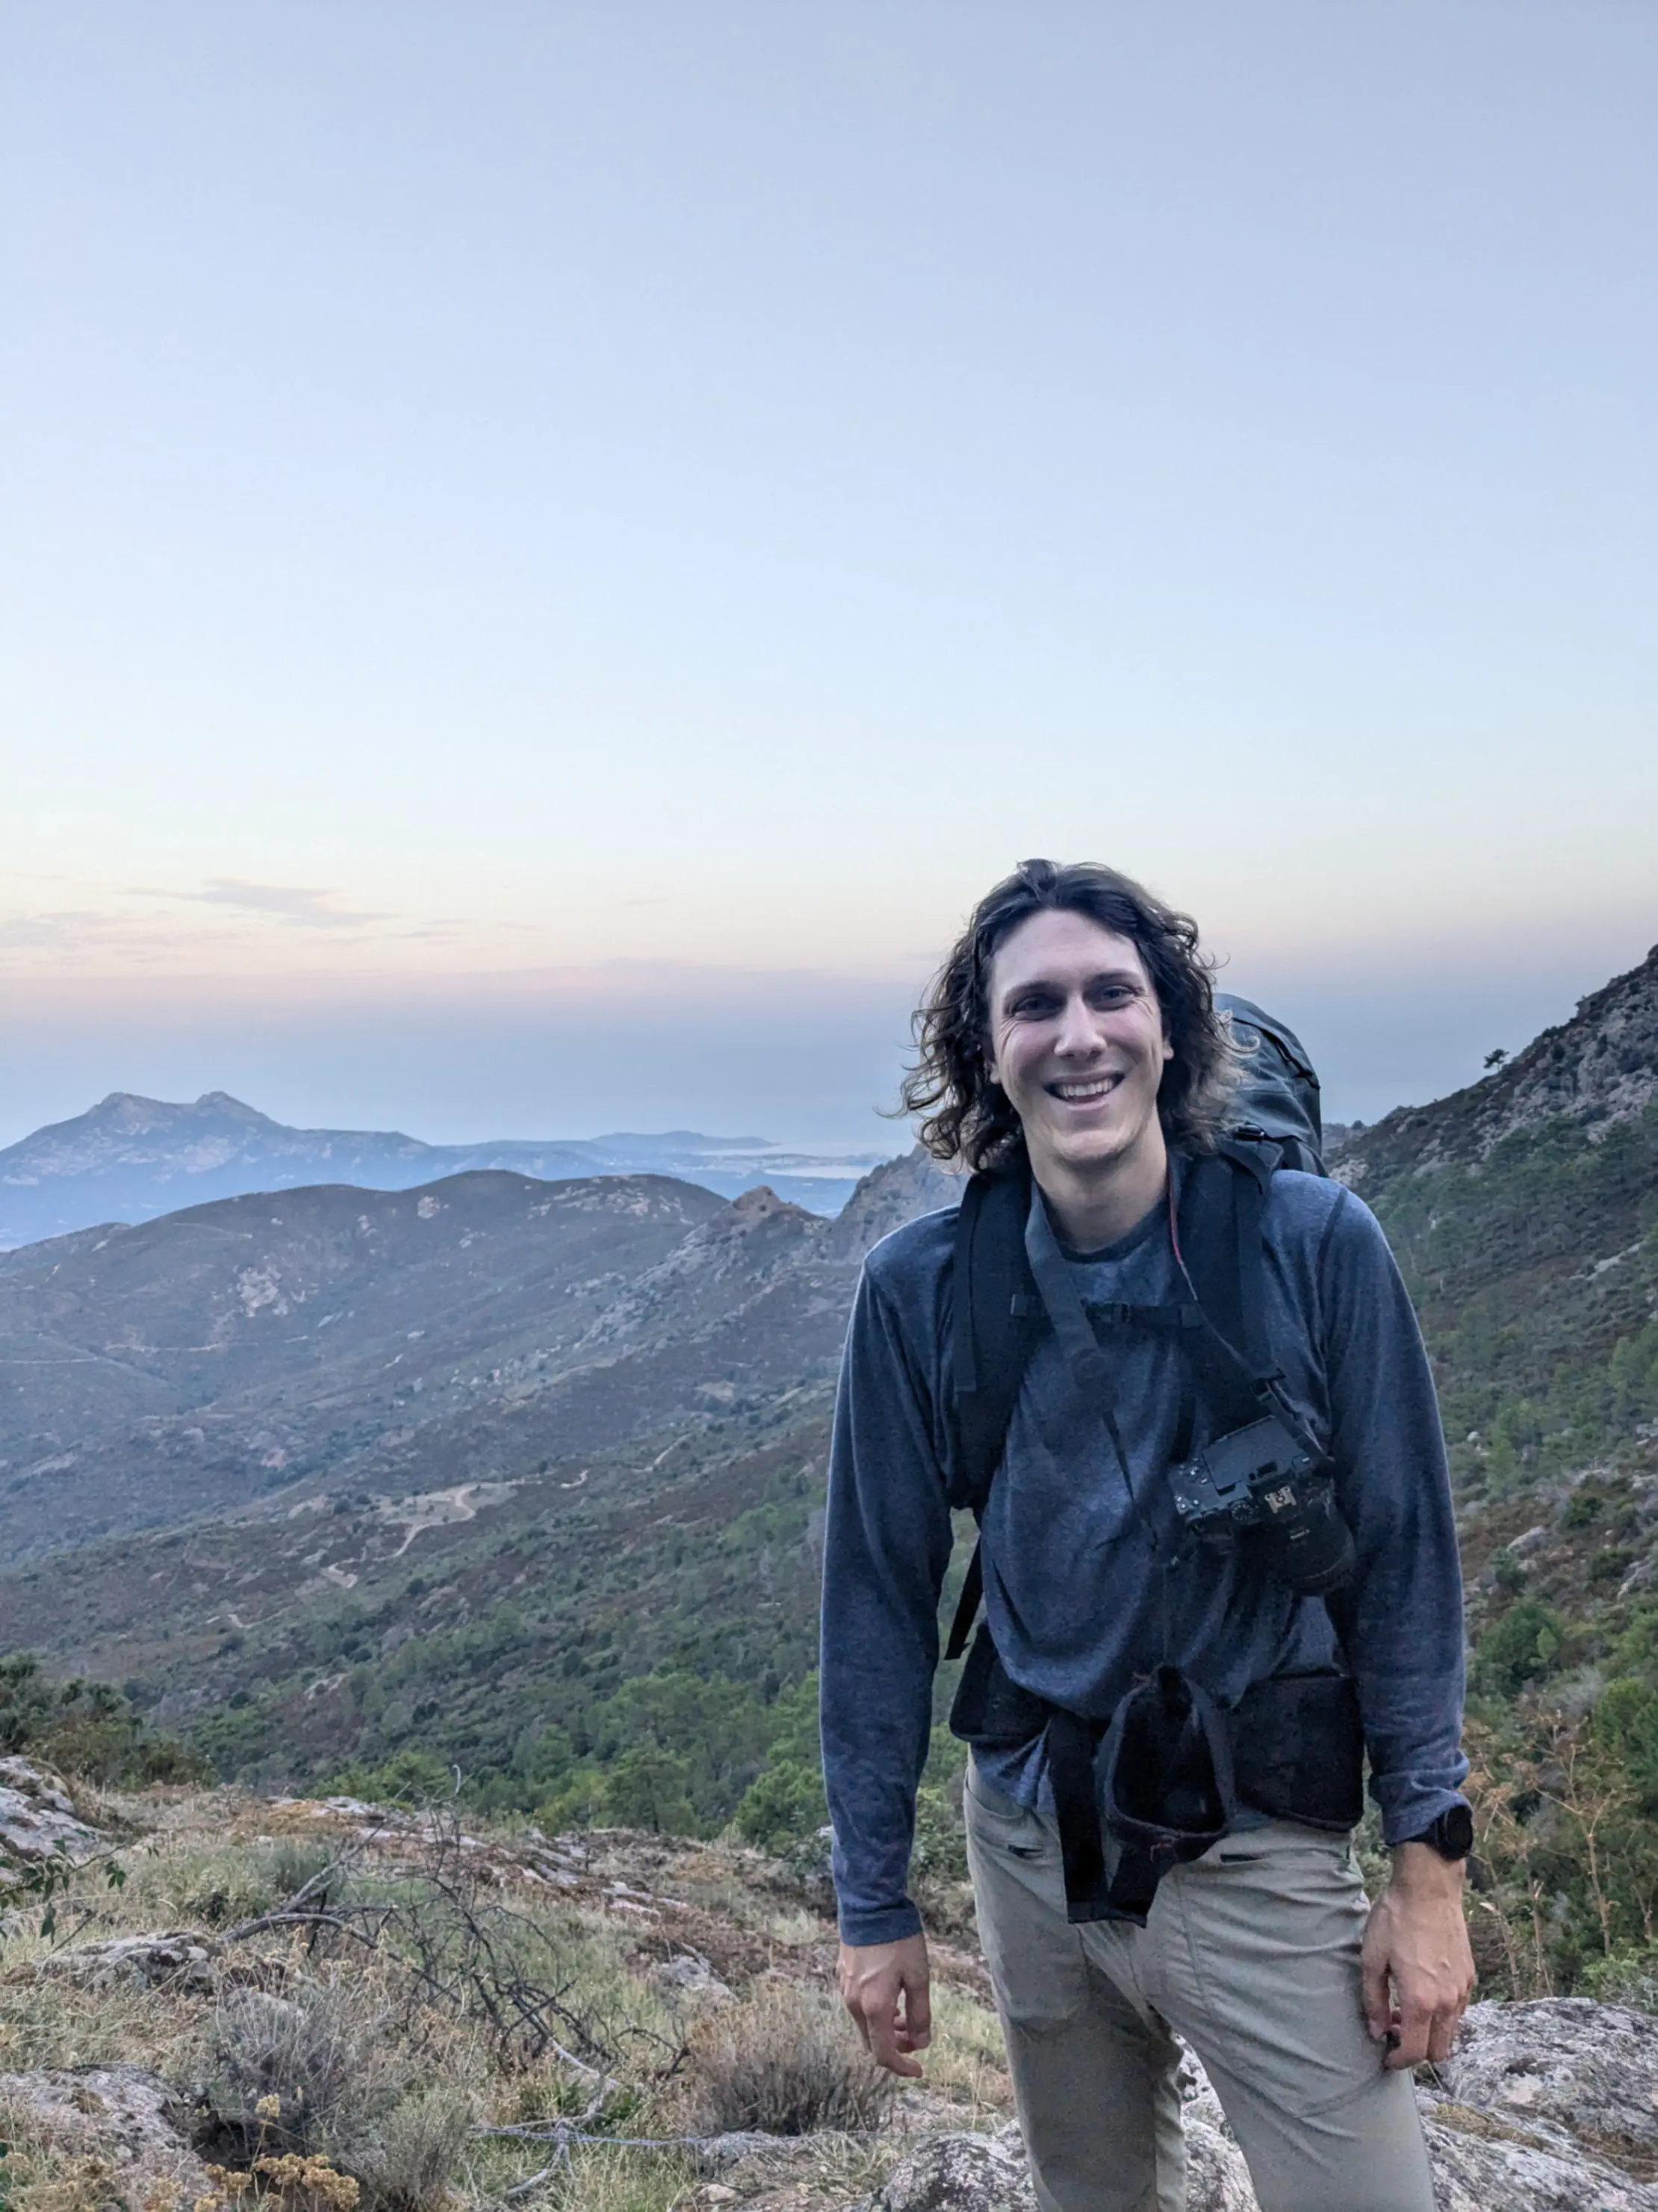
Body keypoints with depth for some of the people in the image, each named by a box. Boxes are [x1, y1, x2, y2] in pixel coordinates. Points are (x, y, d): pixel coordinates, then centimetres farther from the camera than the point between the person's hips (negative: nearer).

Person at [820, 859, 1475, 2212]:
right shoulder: (923, 1287, -11)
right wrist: (875, 1903, 1)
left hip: (1262, 1857, -2)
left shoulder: (1315, 1243, -15)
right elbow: (881, 1598, -4)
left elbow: (1403, 1558, -6)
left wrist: (1431, 1869, -6)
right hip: (1032, 1855, 2)